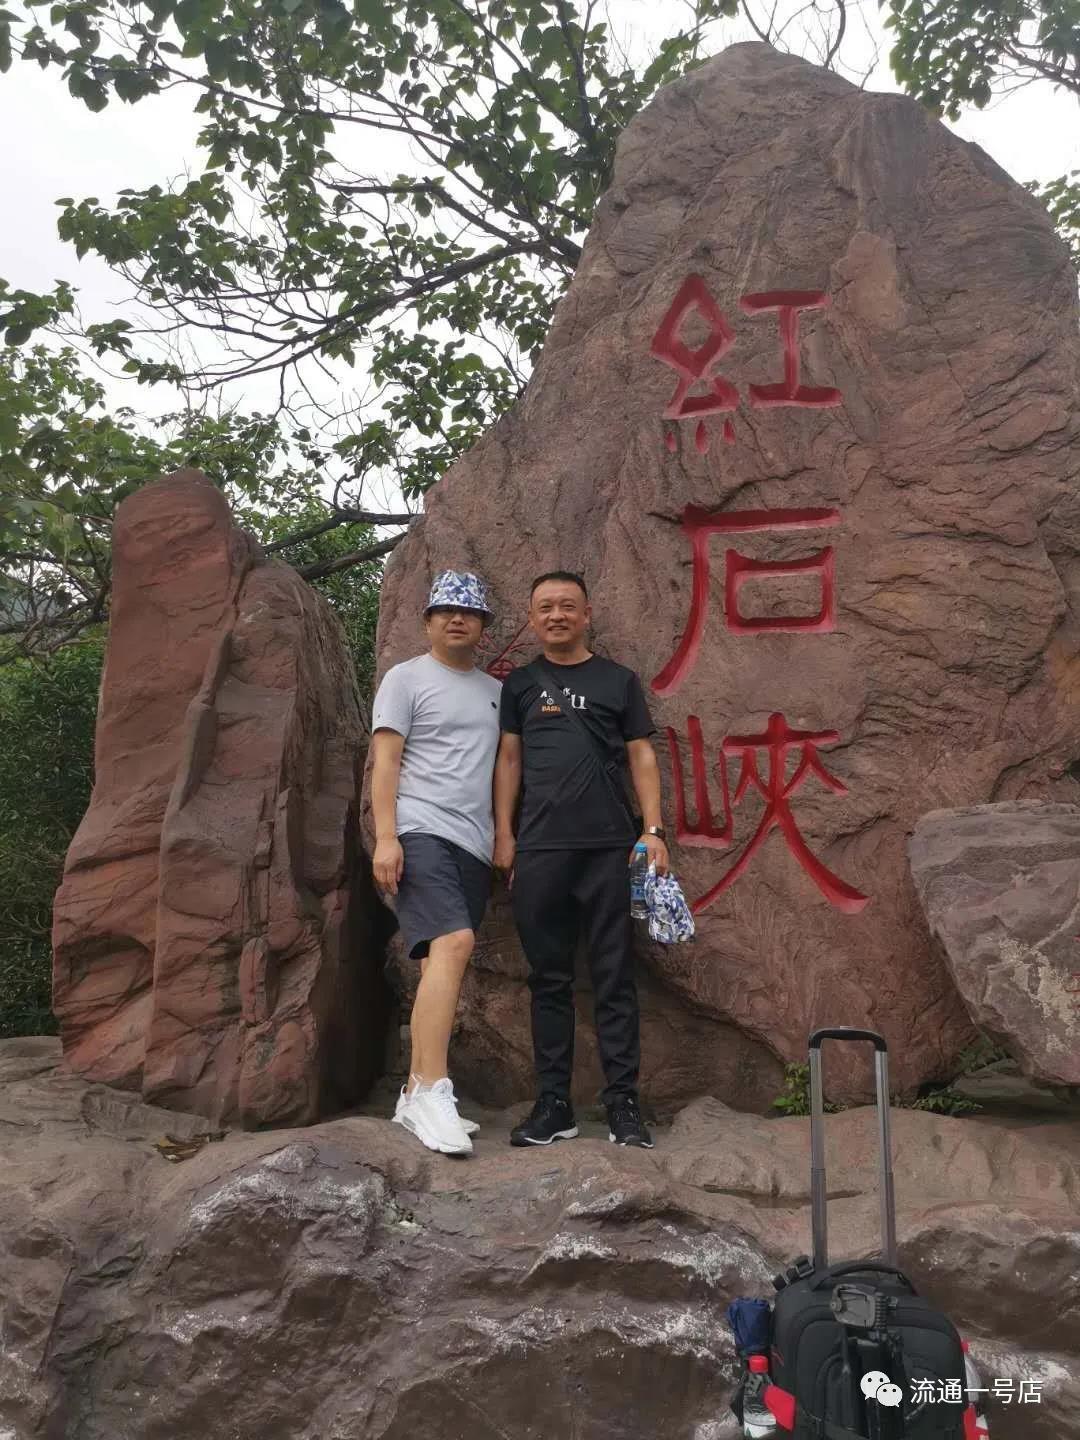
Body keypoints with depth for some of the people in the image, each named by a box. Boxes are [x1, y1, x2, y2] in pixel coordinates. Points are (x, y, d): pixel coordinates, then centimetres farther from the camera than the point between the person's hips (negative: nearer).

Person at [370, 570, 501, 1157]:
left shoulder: (494, 691, 21)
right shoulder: (406, 678, 5)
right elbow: (385, 762, -3)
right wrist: (386, 837, -13)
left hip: (474, 845, 6)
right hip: (421, 832, -6)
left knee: (440, 963, 5)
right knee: (454, 944, -23)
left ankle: (415, 1096, 11)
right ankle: (433, 1090, -21)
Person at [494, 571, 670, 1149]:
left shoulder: (619, 680, 10)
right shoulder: (520, 684, 14)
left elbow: (641, 756, 8)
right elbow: (509, 759, 13)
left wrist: (654, 830, -1)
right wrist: (503, 834, 4)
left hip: (610, 847, -1)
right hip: (539, 849, 1)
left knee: (615, 978, 1)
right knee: (549, 978, 5)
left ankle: (623, 1103, 8)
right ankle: (553, 1104, 13)